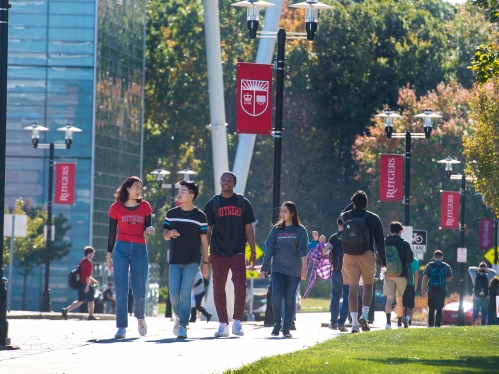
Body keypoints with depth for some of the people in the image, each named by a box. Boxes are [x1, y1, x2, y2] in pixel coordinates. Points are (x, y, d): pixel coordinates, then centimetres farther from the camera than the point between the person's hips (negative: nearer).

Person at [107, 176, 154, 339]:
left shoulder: (144, 206, 8)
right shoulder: (116, 208, 4)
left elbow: (148, 227, 11)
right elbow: (111, 232, 8)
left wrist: (150, 229, -13)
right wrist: (109, 254, 7)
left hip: (140, 249, 1)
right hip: (121, 249, -1)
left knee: (139, 291, 1)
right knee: (121, 291, -6)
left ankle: (140, 316, 30)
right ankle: (122, 327, -3)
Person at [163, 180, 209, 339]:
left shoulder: (200, 217, 0)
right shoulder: (171, 214, 7)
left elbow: (204, 240, 4)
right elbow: (165, 235, 11)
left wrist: (205, 262, 1)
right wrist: (170, 233, -14)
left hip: (192, 261, -2)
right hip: (175, 260, 2)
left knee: (185, 293, -11)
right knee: (174, 294, -3)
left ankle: (183, 326, -7)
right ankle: (179, 318, 23)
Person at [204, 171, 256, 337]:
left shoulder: (243, 203, 7)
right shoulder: (212, 204, 6)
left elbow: (248, 228, 9)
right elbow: (207, 230, 6)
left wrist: (253, 252, 4)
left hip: (237, 252, -1)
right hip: (218, 253, 1)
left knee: (240, 285, -14)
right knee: (218, 288, 2)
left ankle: (237, 321, -5)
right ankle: (223, 324, 9)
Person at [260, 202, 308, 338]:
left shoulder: (300, 230, 2)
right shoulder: (276, 229, 8)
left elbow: (303, 250, -4)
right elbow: (269, 248, 8)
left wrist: (304, 268, -14)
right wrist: (264, 267, 4)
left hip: (294, 270, -1)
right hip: (278, 269, 1)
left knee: (290, 299, -1)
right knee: (276, 297, -12)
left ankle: (286, 328, 7)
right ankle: (277, 323, 8)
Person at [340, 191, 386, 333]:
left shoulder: (346, 216, 3)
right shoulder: (373, 218, -2)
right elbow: (380, 241, -2)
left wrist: (353, 204, 26)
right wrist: (383, 261, 1)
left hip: (349, 257, 1)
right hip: (367, 256, -1)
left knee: (353, 289, 2)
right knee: (368, 286, 14)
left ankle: (354, 322, -4)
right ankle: (364, 315, -6)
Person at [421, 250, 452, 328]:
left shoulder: (429, 265, 1)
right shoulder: (446, 266, 2)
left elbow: (424, 278, -3)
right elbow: (449, 279, 7)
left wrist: (423, 289, 1)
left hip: (431, 290, 0)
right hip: (442, 290, 0)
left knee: (431, 308, 11)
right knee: (439, 308, 0)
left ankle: (430, 324, 10)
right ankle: (437, 324, -6)